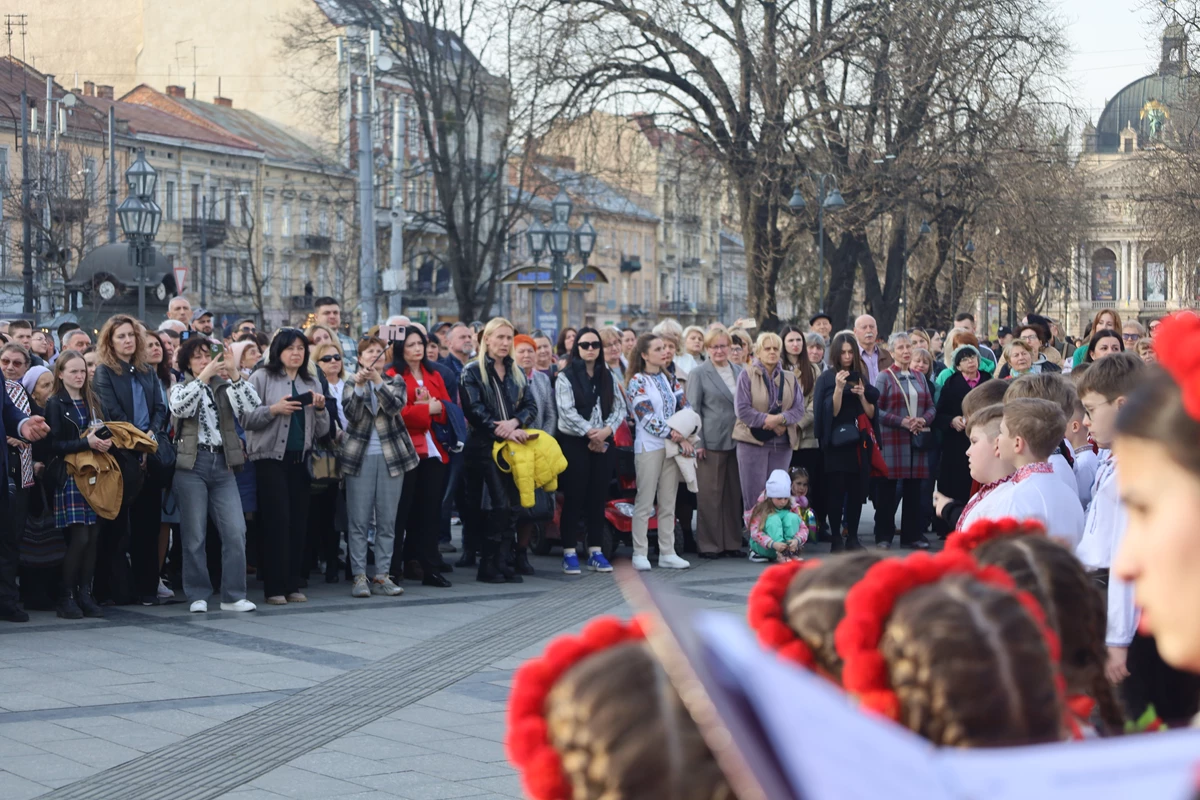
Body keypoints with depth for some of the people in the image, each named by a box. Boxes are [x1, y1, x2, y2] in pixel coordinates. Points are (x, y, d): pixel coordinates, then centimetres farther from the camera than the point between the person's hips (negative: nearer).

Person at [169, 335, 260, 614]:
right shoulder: (182, 388, 10)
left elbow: (252, 407, -3)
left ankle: (233, 596, 0)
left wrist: (235, 375, -13)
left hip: (222, 464, 2)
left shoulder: (225, 388, 13)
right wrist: (204, 377, -20)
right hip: (192, 465, -2)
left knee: (235, 532, -6)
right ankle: (198, 596, 9)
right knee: (194, 535, 0)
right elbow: (179, 407, -14)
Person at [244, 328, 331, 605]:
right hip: (271, 458, -5)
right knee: (277, 520, -9)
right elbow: (246, 419, -7)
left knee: (299, 521, 3)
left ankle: (292, 585, 10)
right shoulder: (262, 378, 0)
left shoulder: (311, 383, 14)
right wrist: (273, 410, -19)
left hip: (300, 460, 5)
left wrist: (320, 408, -5)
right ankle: (274, 587, -4)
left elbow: (322, 431, 13)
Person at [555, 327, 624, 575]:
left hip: (603, 443, 4)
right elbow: (567, 411, -13)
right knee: (574, 497, -3)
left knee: (598, 497, 6)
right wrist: (589, 432, -17)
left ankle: (595, 551, 12)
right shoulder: (566, 377, -2)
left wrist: (607, 430, -11)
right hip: (574, 443, -4)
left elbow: (619, 408, 6)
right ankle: (569, 552, 1)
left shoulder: (607, 377, 13)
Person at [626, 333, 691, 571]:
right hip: (649, 446, -6)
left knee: (668, 503, 7)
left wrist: (685, 438, -9)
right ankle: (640, 554, -1)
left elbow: (686, 408, 8)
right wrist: (676, 435, -15)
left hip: (672, 445, 6)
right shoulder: (637, 382, -5)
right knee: (645, 502, -4)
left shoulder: (669, 379, 13)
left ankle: (667, 552, 10)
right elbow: (646, 417, -13)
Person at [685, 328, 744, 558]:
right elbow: (693, 408, -3)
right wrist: (697, 442, -9)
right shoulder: (699, 373, -1)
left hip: (735, 440, 4)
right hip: (711, 441, -4)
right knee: (710, 494, -2)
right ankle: (709, 544, 4)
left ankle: (732, 541, 15)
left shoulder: (739, 372, 11)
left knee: (733, 493, 8)